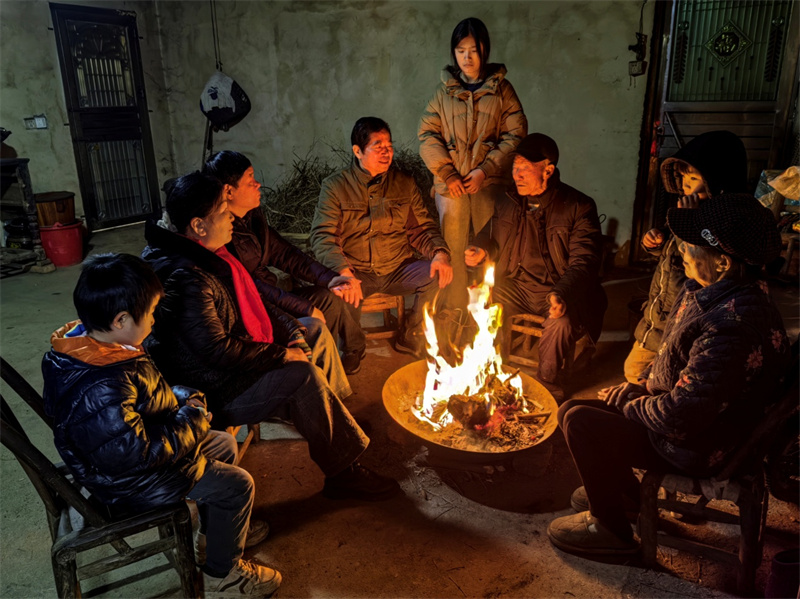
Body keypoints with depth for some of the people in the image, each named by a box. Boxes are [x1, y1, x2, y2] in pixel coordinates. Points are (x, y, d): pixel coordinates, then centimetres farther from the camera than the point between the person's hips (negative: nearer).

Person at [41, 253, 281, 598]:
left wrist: (182, 398, -4)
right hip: (127, 482, -10)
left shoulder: (86, 342, -7)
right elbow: (135, 454, -33)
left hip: (131, 450, 10)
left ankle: (216, 530, 39)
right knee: (237, 484, -4)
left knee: (224, 445, 19)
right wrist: (192, 418, -22)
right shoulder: (101, 392, -39)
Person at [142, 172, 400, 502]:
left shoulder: (207, 254, 5)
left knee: (316, 330, 11)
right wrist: (282, 355, -21)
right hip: (210, 389, -11)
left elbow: (248, 303, 15)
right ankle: (344, 473, -11)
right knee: (304, 376, -26)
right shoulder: (186, 277, -29)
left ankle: (336, 417, 24)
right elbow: (219, 350, -30)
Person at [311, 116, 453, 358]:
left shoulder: (405, 183, 10)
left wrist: (440, 253, -12)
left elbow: (422, 228, 11)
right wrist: (344, 271, -29)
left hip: (399, 270, 3)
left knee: (440, 274, -23)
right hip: (356, 273, -3)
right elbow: (322, 236, -9)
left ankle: (412, 339, 1)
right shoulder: (335, 186, 0)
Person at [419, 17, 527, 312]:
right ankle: (454, 310, 14)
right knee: (453, 248, 3)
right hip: (450, 182, 1)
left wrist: (486, 169, -10)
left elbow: (515, 135, 0)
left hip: (489, 181, -1)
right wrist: (446, 172, -8)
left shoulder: (501, 89, 6)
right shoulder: (444, 91, 10)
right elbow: (427, 135, 4)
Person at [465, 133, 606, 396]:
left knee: (562, 323, -34)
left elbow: (584, 262, -15)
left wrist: (562, 294, -34)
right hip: (515, 286, 5)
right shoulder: (509, 202, 5)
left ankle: (548, 387, -8)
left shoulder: (579, 207, -10)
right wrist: (481, 251, -4)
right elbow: (492, 236, 22)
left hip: (561, 292, -4)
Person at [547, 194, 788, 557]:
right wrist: (642, 385, 4)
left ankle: (610, 530, 7)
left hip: (697, 446, -10)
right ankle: (621, 492, 32)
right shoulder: (709, 291, -3)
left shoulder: (732, 327, -36)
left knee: (581, 422, -16)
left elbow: (681, 416, -32)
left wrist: (632, 405, -14)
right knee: (573, 408, 8)